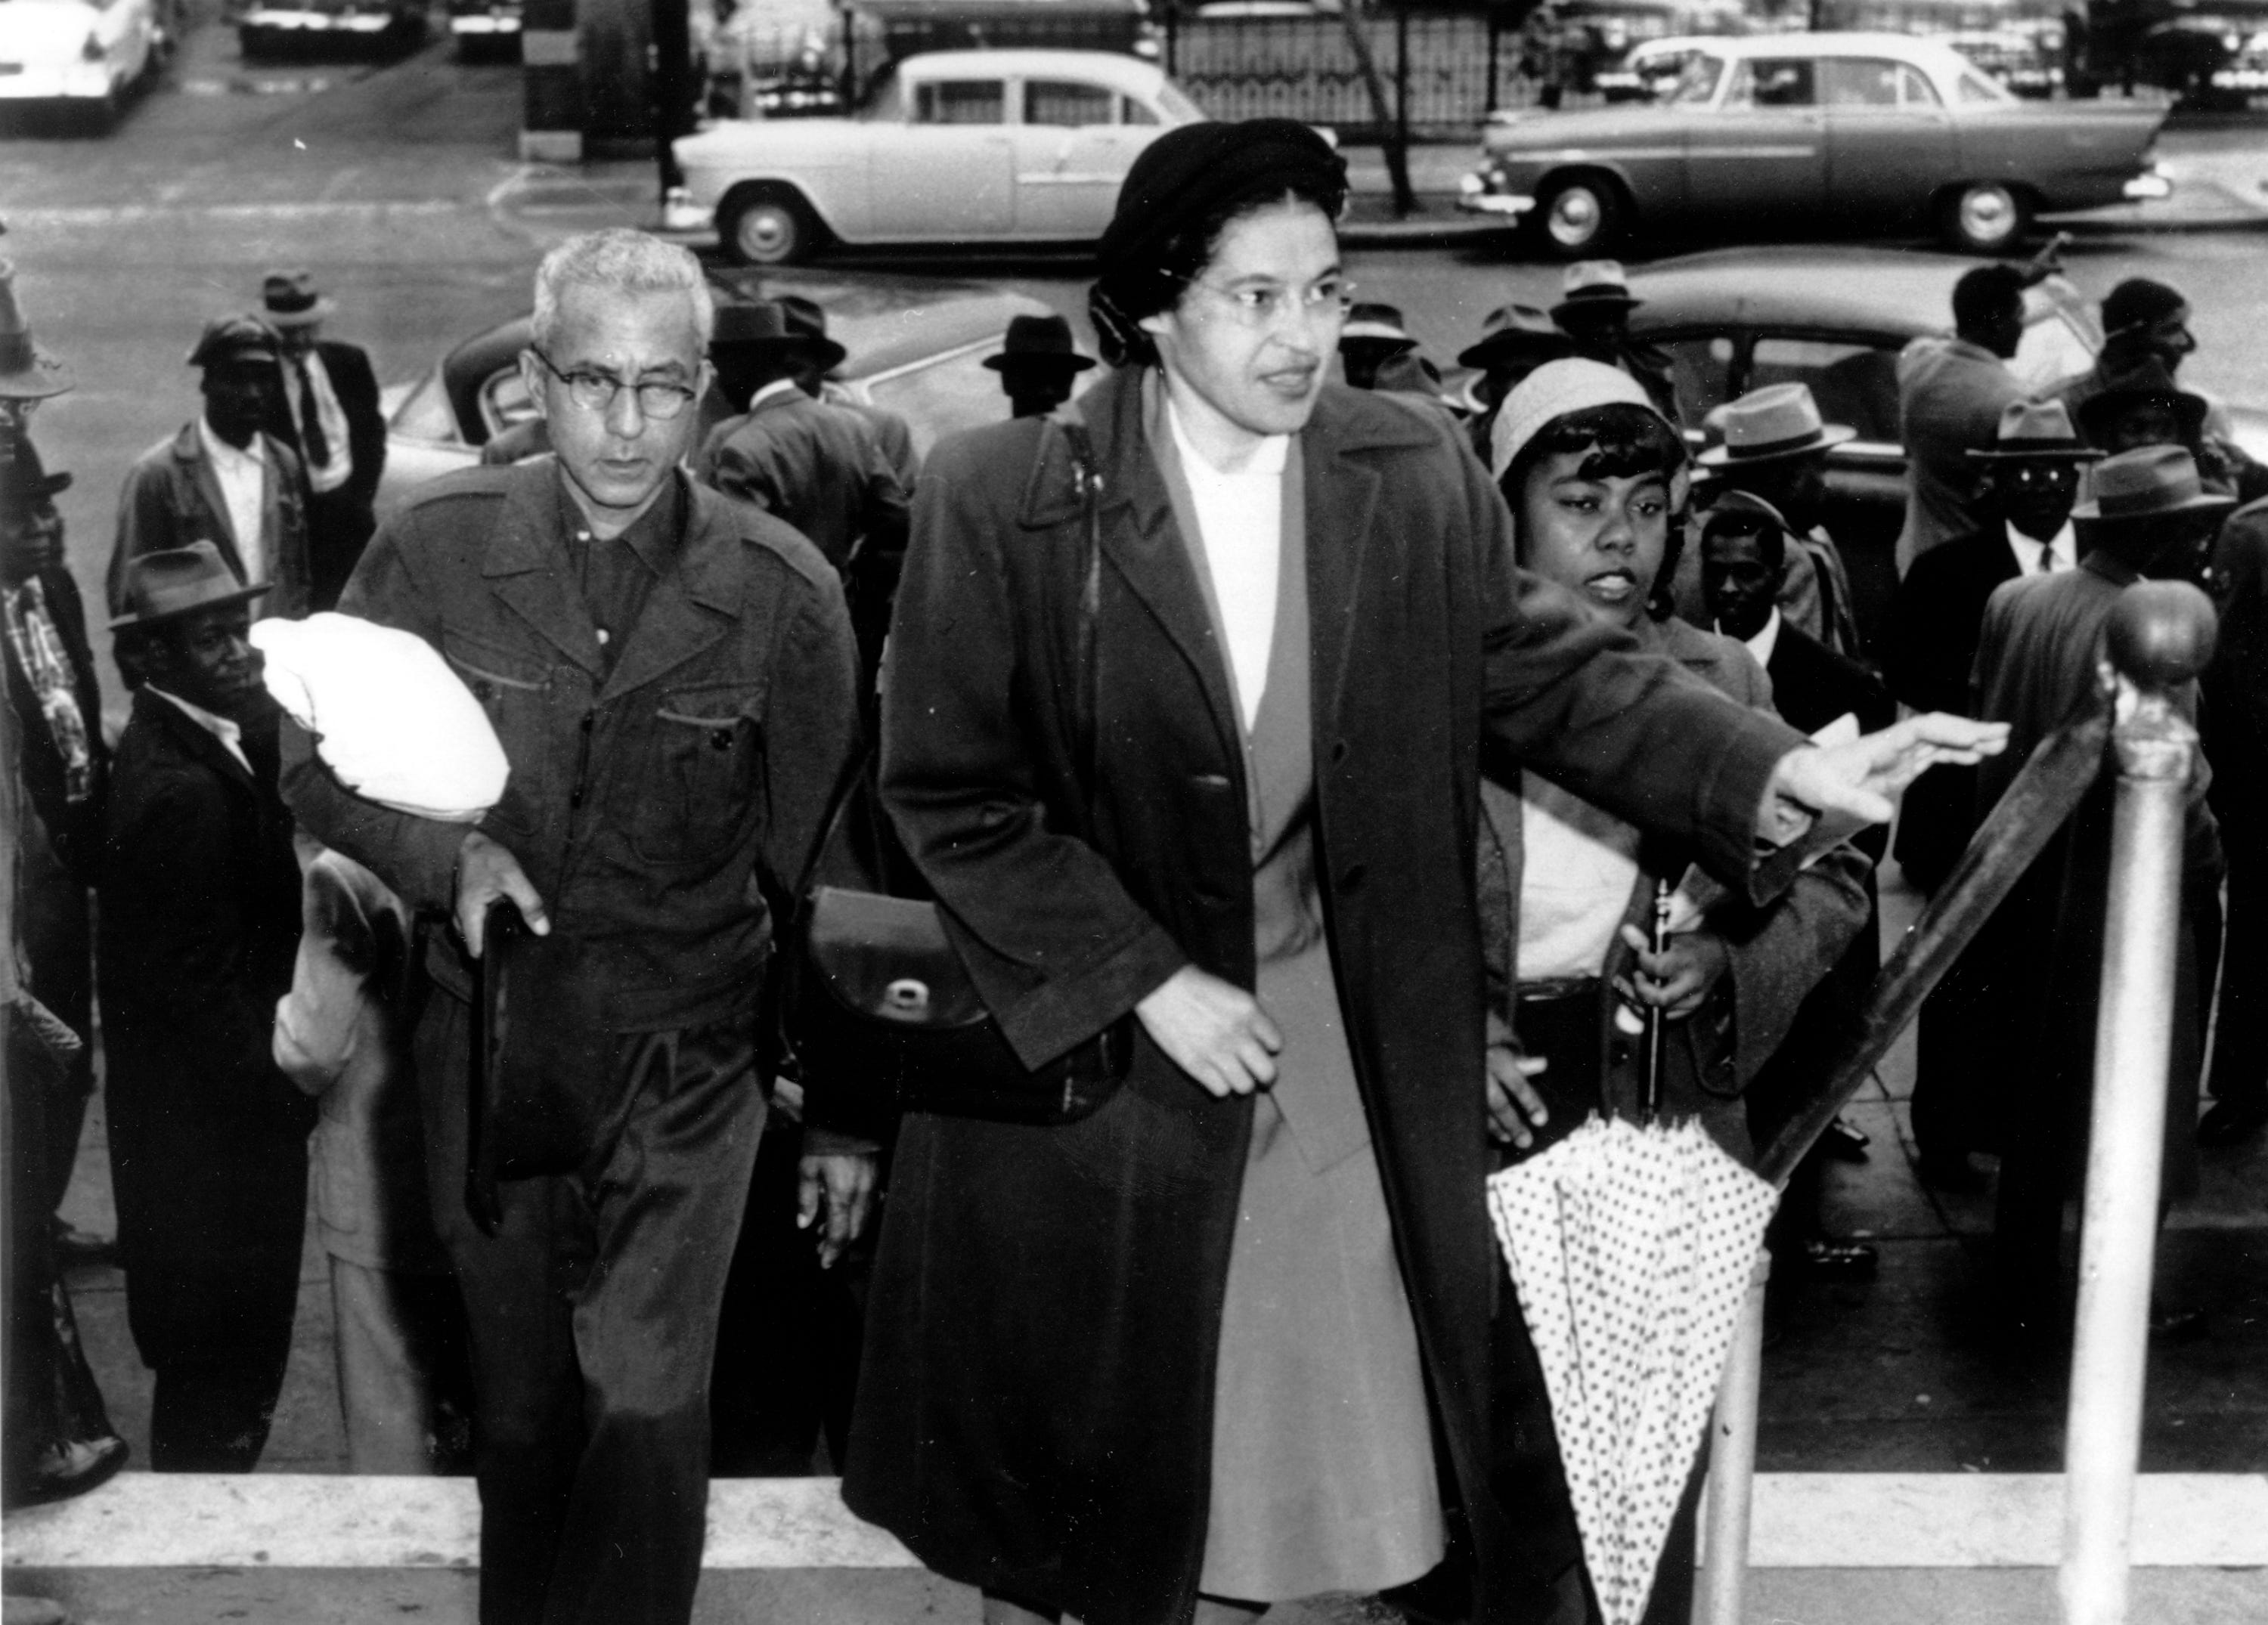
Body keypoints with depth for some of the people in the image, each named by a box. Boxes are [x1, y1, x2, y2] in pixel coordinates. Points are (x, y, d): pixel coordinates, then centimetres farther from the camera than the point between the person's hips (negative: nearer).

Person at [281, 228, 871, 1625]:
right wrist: (448, 853, -16)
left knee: (646, 1395, -13)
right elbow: (319, 762, 4)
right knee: (520, 1405, 16)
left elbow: (823, 866, -2)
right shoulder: (435, 549, -6)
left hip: (688, 1054, -2)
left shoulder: (783, 592, -10)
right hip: (490, 1041, 2)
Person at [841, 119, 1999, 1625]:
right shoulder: (1003, 498, -14)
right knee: (1055, 1489, 14)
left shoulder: (1417, 478, -5)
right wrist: (1149, 981, -15)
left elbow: (1553, 669, 2)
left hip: (1342, 1036, 3)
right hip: (1082, 1042, -2)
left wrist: (1782, 768, -10)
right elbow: (951, 793, -11)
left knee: (1277, 1430, 14)